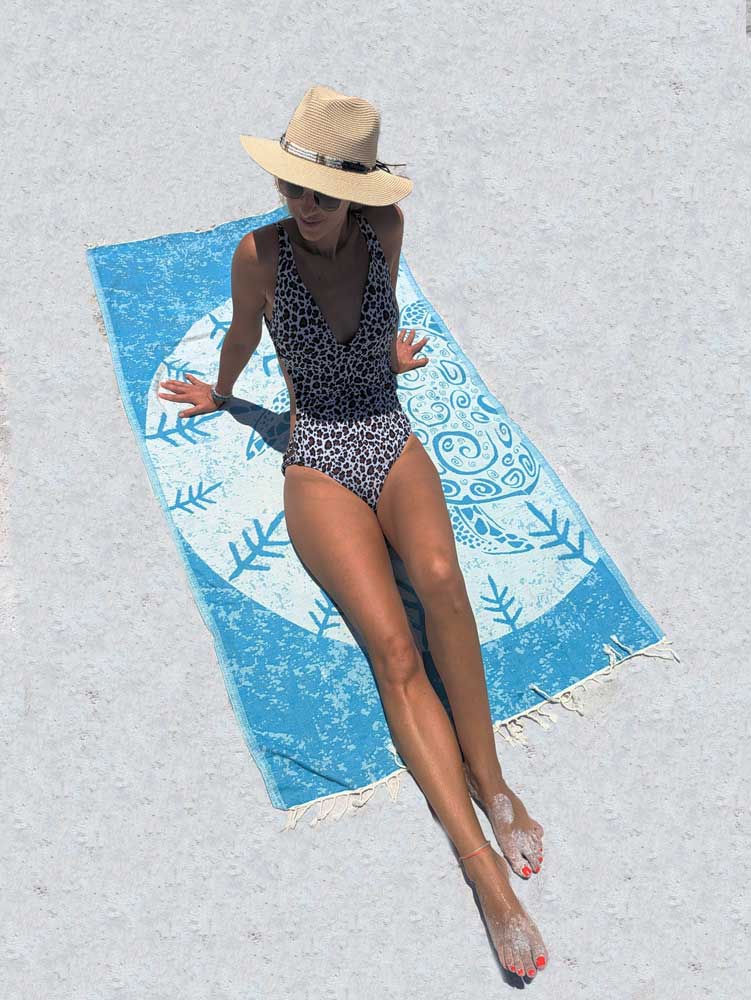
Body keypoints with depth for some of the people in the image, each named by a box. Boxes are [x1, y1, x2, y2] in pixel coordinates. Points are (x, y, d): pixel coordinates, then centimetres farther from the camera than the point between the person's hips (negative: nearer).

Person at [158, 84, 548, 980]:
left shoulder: (386, 227, -1)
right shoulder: (261, 251, -8)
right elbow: (242, 341, 11)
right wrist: (219, 394, 28)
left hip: (393, 443, 3)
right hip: (318, 463, -2)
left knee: (439, 577, -33)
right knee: (392, 648, -24)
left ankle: (490, 779, -16)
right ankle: (485, 869, -22)